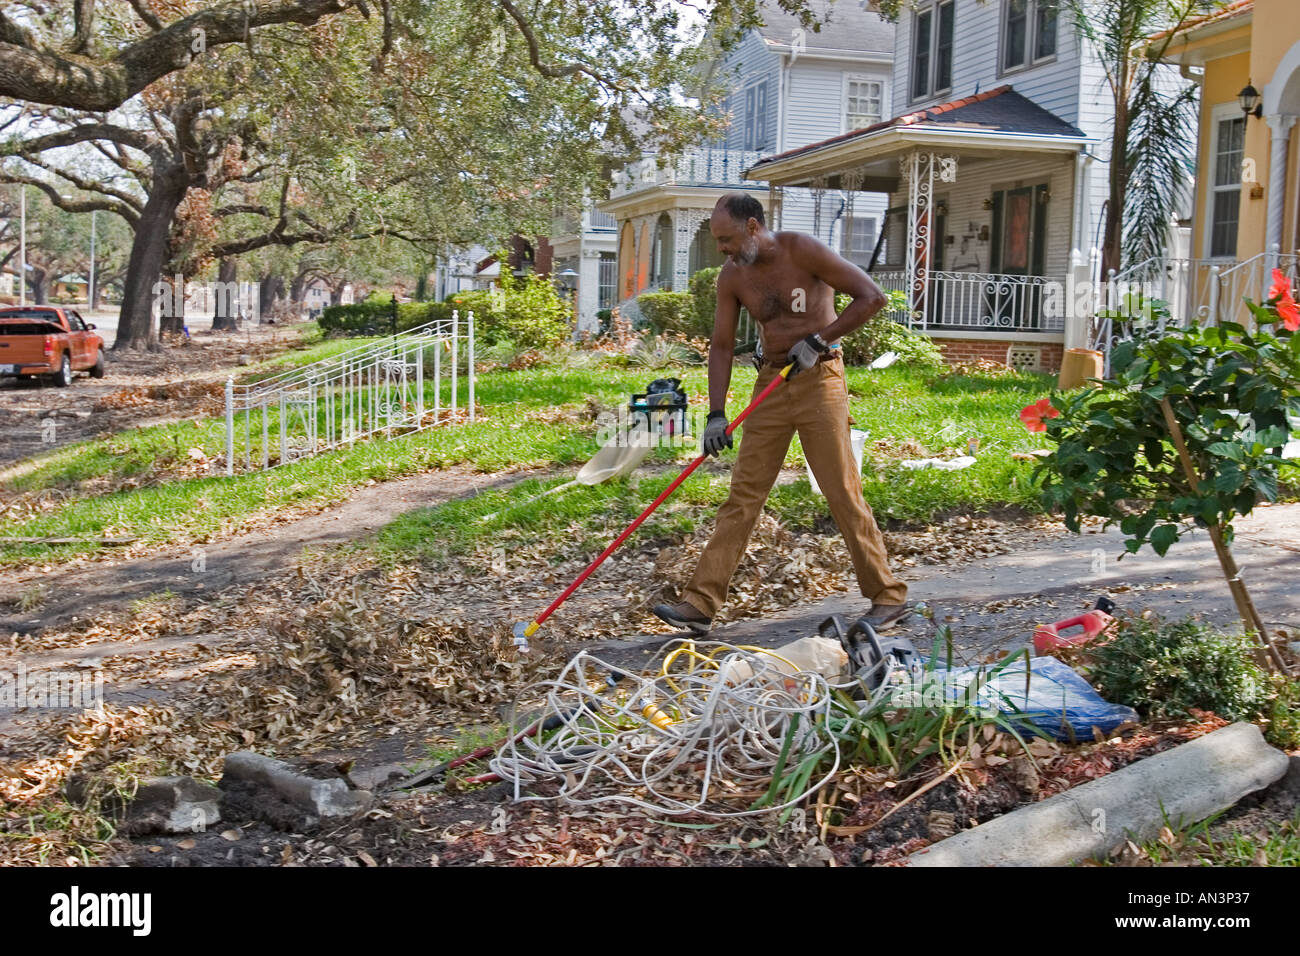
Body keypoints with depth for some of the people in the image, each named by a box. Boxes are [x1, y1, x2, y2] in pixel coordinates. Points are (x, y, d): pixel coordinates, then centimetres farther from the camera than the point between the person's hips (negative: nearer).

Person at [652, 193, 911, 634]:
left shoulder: (802, 251, -12)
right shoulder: (732, 277, 3)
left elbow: (871, 296, -13)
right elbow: (722, 346, 5)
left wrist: (819, 339, -18)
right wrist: (716, 414, -4)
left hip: (818, 380, -5)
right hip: (771, 383, 5)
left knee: (843, 493, -4)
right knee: (742, 495, 3)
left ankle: (889, 598, 9)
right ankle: (700, 604, 4)